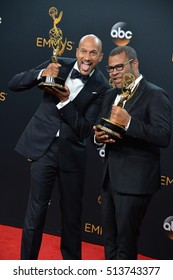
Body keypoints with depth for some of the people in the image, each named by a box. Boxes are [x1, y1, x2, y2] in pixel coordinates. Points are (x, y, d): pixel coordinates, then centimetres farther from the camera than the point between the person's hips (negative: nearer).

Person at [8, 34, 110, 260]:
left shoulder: (101, 87, -6)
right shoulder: (59, 65, -3)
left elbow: (85, 130, -10)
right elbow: (14, 84, -3)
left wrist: (65, 102, -21)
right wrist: (41, 74, -21)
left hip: (72, 153, 0)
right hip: (43, 147, 0)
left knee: (72, 213, 12)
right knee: (36, 210, 1)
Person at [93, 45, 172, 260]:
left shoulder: (154, 95, -11)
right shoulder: (111, 95, 14)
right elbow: (99, 130, 19)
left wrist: (128, 122, -30)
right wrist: (98, 137, -5)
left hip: (134, 182, -8)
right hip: (109, 178, 8)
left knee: (126, 242, 0)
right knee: (109, 239, 17)